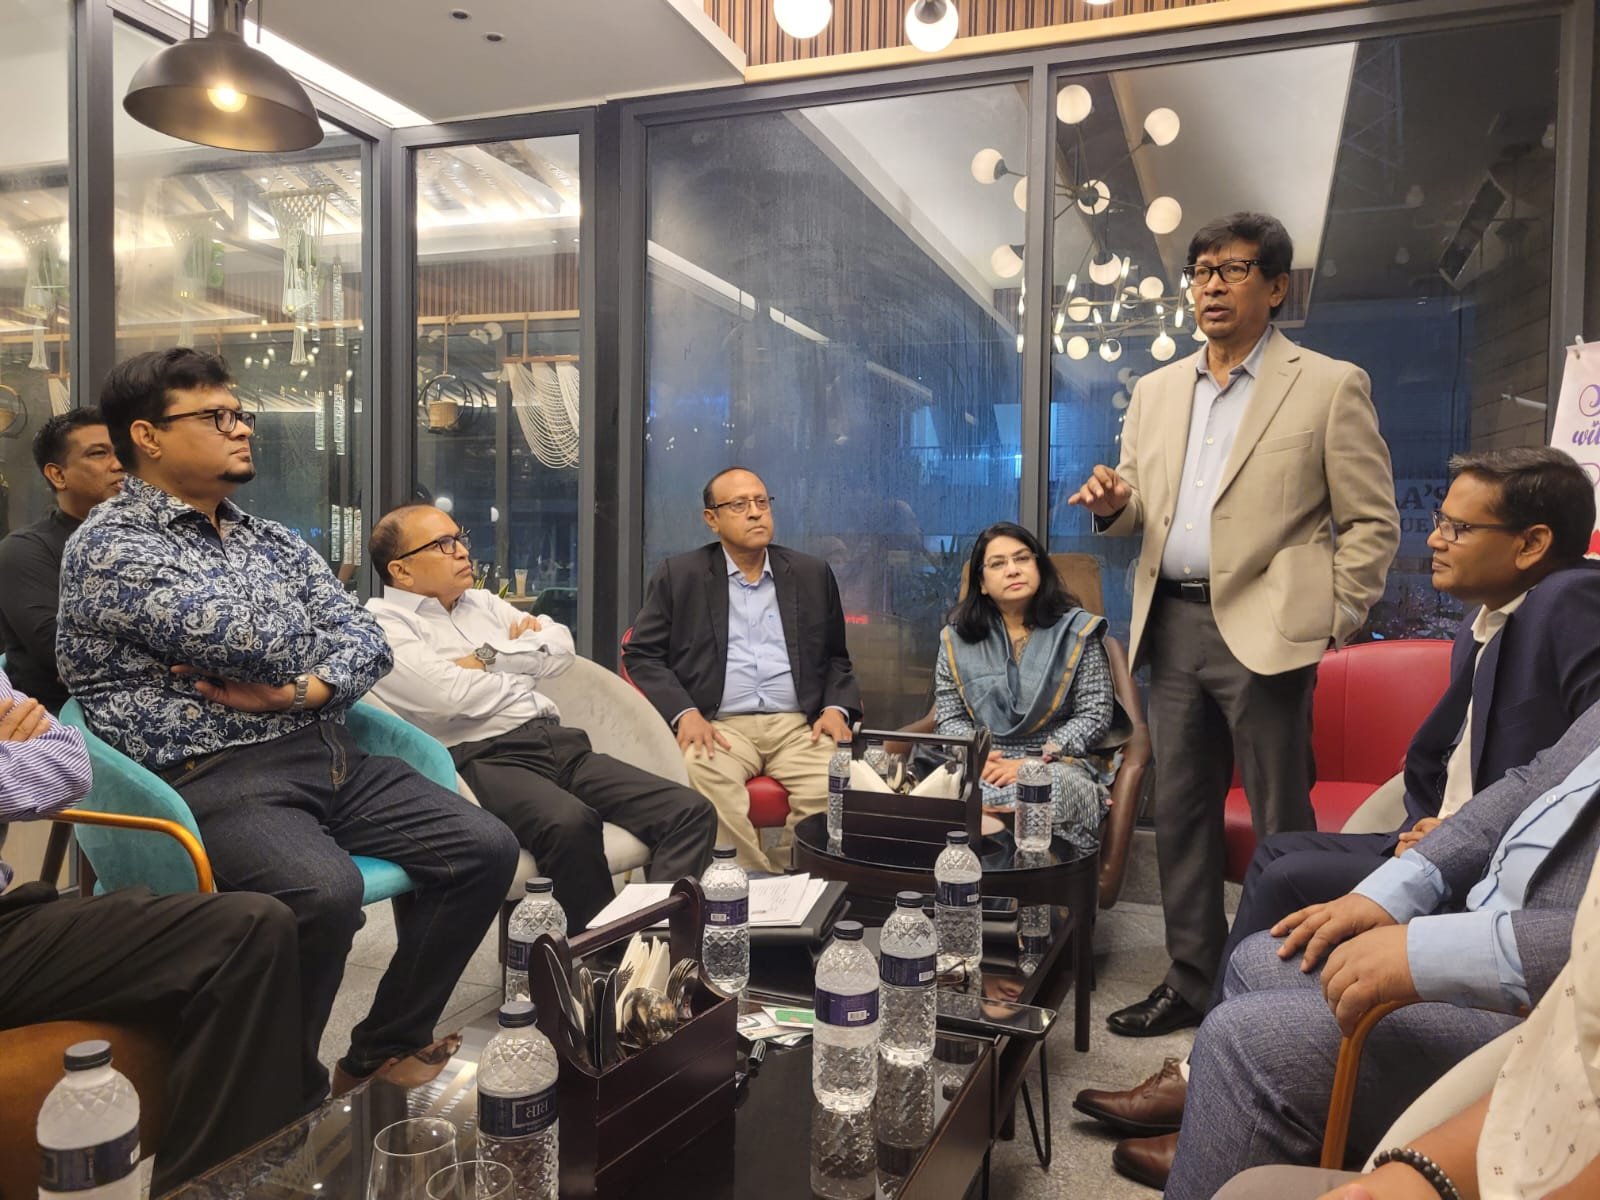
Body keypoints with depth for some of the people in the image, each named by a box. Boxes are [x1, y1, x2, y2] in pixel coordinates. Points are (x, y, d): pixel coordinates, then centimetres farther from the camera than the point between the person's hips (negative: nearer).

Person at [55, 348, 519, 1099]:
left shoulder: (269, 540, 17)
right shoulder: (109, 547, -6)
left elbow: (366, 637, 9)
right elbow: (252, 640, -19)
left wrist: (304, 691, -12)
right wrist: (321, 628, 3)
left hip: (327, 755, 7)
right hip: (209, 779, -7)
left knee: (485, 848, -6)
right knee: (324, 892, -34)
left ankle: (384, 1052, 9)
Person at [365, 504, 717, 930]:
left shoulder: (482, 603, 25)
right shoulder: (382, 622, 3)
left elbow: (560, 646, 13)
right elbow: (445, 694, -14)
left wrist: (488, 657, 0)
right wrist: (522, 664, 3)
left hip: (560, 743, 7)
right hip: (482, 757, -7)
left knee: (691, 810, -13)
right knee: (569, 822, -39)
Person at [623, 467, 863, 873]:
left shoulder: (813, 574, 17)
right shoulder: (679, 576, 11)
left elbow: (836, 657, 22)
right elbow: (641, 654, 7)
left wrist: (836, 708, 1)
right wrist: (684, 712, -9)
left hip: (799, 725, 2)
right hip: (720, 725, -1)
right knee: (705, 778, -35)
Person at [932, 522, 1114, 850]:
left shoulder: (1076, 631, 5)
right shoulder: (958, 639, 12)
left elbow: (1095, 715, 0)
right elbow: (949, 718, 11)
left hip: (1054, 764, -1)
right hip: (980, 767, 1)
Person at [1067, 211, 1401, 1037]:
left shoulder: (1329, 386, 0)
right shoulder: (1156, 390, 15)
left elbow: (1372, 522, -1)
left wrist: (1332, 626, -8)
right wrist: (1113, 504, -4)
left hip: (1262, 629, -5)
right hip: (1173, 626, 5)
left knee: (1279, 825, 3)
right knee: (1180, 813, 11)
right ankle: (1190, 981, 25)